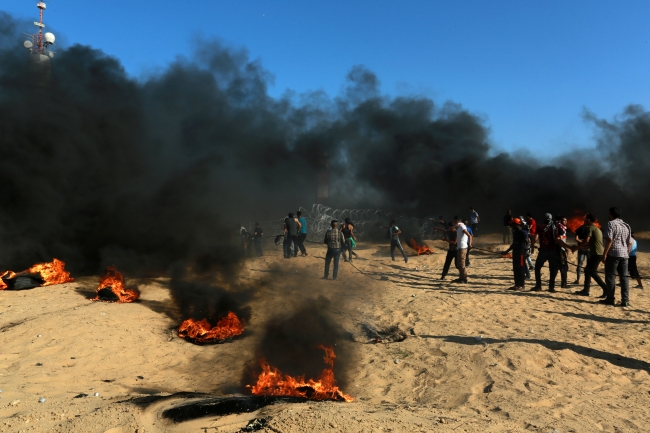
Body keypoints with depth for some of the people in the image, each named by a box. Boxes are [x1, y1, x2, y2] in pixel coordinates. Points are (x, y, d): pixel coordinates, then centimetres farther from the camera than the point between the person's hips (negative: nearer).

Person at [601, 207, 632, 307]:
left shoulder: (611, 224, -6)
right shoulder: (626, 226, 17)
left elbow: (609, 240, -15)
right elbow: (630, 242, 16)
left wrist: (604, 254, -15)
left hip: (613, 253, -7)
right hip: (624, 254, 7)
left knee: (610, 276, -1)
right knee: (624, 277, 6)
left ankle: (610, 299, 0)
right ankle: (625, 300, 4)